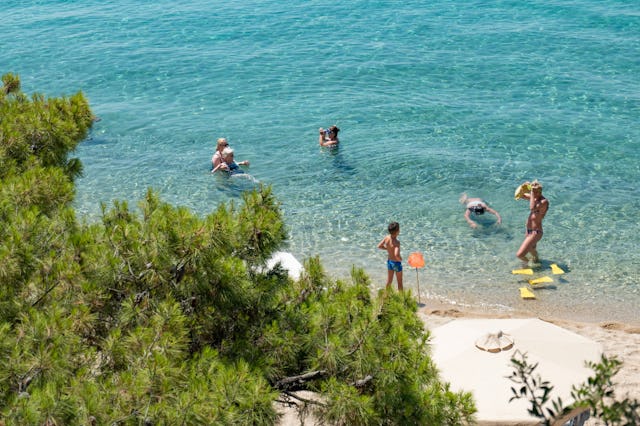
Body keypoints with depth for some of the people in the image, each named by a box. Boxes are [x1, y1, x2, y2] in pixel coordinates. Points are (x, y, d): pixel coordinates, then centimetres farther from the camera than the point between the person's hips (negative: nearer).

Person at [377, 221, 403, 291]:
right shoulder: (396, 242, -31)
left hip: (389, 261, 6)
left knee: (389, 280, 23)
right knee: (399, 282, 13)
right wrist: (400, 259, -20)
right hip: (396, 263, -6)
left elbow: (379, 246, 2)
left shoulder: (387, 238, -12)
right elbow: (396, 254, -41)